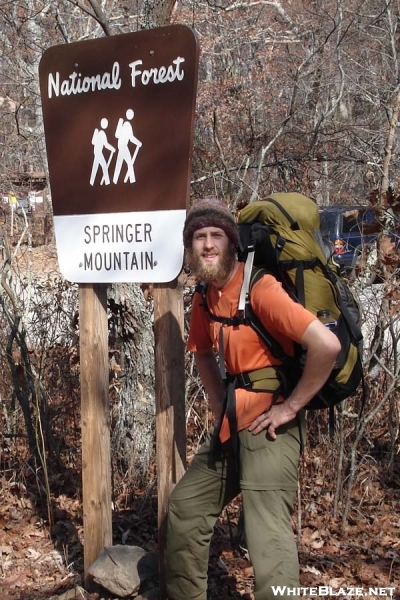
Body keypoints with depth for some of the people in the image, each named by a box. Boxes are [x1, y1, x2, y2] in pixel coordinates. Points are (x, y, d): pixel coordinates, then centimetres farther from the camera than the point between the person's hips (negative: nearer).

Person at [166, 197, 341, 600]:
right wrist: (221, 408, 11)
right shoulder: (204, 297, 7)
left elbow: (327, 344, -28)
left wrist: (290, 406, -18)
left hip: (268, 428, -9)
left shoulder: (259, 288, -19)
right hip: (230, 427, 9)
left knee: (267, 538, -15)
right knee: (185, 505, 17)